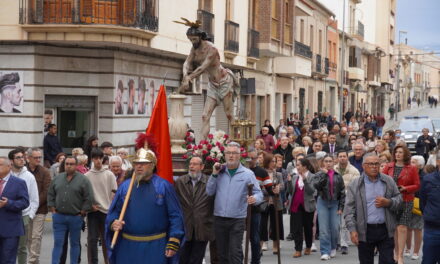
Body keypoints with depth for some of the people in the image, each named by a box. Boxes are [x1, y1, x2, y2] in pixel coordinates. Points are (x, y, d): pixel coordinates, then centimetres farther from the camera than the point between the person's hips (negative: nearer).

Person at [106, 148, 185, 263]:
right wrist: (113, 223, -13)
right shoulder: (124, 186, 6)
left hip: (156, 247, -3)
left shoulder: (163, 186, -4)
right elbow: (113, 212, 10)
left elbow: (175, 216, -5)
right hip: (128, 246, 3)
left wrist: (174, 243, -12)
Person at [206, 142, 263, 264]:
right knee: (222, 253, 11)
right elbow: (209, 192, 3)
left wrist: (254, 198, -26)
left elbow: (258, 193, -4)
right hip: (219, 218, 3)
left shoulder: (247, 174, 0)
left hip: (237, 219, -3)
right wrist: (214, 174, -6)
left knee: (235, 253, -9)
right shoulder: (219, 172, 8)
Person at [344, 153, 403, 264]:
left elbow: (399, 199, 11)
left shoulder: (388, 181, 7)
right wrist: (352, 230, -11)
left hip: (385, 230, 1)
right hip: (365, 232, -1)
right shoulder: (355, 185, 0)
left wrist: (388, 202, -10)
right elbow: (349, 210, -3)